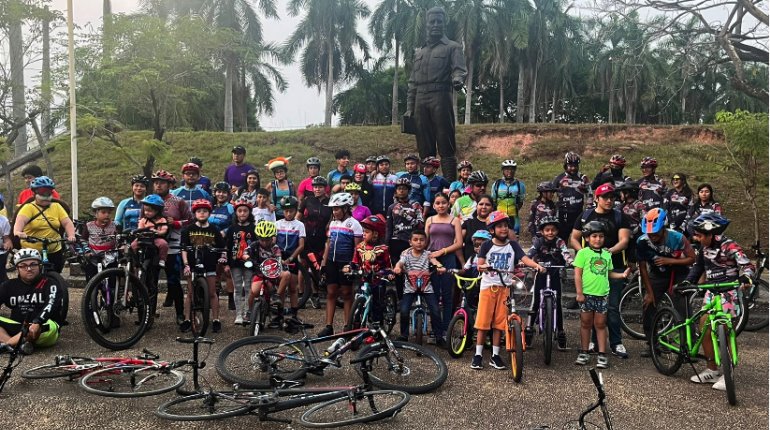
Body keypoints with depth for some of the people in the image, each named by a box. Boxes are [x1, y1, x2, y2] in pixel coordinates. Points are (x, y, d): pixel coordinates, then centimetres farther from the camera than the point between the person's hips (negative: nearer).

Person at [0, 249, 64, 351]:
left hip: (40, 329, -4)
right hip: (18, 328, 4)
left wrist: (37, 323, -38)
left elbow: (52, 304, -21)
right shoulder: (9, 285, 11)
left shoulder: (49, 284, -5)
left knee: (48, 327, -37)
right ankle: (17, 345, -34)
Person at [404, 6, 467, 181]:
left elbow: (460, 69, -8)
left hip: (441, 99, -5)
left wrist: (457, 80, -32)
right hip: (420, 101, 5)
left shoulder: (452, 47, 8)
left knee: (446, 147, -7)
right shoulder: (419, 52, 23)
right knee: (424, 148, 6)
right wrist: (409, 108, 12)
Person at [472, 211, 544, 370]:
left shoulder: (513, 245, 4)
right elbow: (480, 264, -7)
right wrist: (482, 267, -30)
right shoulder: (487, 246, -1)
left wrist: (536, 265, -28)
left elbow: (525, 259, -9)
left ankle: (495, 355, 16)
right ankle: (478, 355, 8)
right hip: (488, 286, -2)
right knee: (483, 321, -1)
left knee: (499, 323, 5)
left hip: (504, 287, 2)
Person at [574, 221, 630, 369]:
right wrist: (579, 293, -11)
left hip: (602, 294, 3)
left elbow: (609, 273, 16)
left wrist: (622, 275, 0)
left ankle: (602, 355, 12)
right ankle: (584, 352, 18)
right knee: (586, 323, 8)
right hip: (587, 294, -3)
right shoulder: (583, 253, -4)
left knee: (600, 324, 7)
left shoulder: (607, 254, 10)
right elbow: (578, 274, -7)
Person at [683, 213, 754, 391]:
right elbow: (698, 267, 18)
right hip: (711, 291, 7)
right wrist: (686, 282, 9)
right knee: (705, 331, 4)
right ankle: (711, 370, 16)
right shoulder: (705, 247, 5)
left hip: (728, 291, -7)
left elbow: (747, 264, -23)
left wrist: (745, 277, -43)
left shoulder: (728, 245, -16)